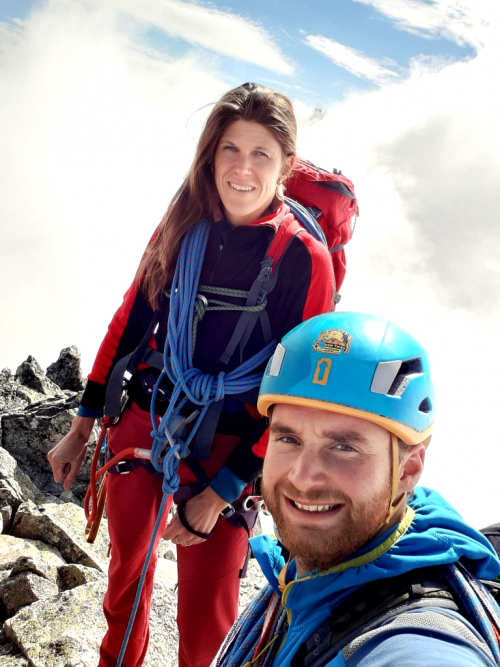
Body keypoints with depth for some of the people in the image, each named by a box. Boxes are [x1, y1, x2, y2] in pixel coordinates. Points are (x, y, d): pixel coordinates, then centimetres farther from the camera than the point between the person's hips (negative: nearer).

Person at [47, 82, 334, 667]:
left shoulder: (306, 260, -13)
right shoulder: (182, 228, 0)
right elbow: (129, 323, 7)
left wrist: (221, 492, -14)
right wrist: (81, 428, 9)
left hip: (224, 448, -4)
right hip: (139, 425, 4)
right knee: (125, 567, 22)